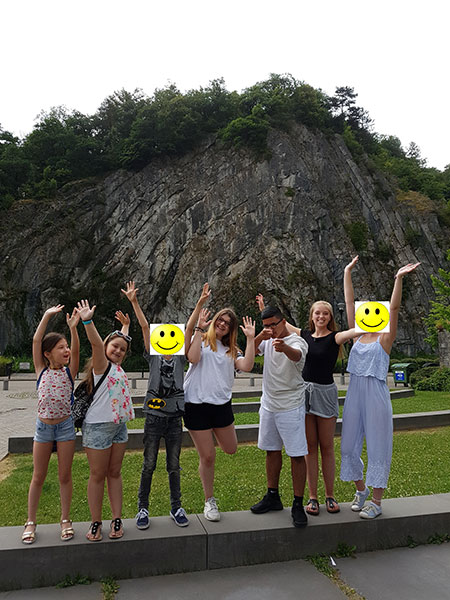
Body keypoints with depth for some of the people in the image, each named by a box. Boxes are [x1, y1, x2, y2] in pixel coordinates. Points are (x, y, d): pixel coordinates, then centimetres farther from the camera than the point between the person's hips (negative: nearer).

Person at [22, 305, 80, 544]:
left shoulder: (69, 371, -4)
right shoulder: (41, 370, -3)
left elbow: (76, 349, -21)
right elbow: (36, 340, -12)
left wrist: (73, 327, -34)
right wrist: (47, 316, -16)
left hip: (65, 426, 0)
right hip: (43, 426, 1)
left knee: (65, 476, 8)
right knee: (38, 477, 10)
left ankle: (65, 520, 23)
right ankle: (30, 522, 26)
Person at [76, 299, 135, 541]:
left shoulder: (117, 366, 11)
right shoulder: (101, 364, -9)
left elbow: (123, 341, 29)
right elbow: (96, 343, -28)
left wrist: (125, 325, 41)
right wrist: (87, 321, -41)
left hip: (119, 425, 7)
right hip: (98, 426, -7)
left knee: (114, 473, 11)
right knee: (97, 475, 3)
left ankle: (117, 519, 18)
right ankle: (95, 523, 14)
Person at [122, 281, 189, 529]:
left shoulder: (180, 358, 5)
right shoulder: (154, 357, 0)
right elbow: (145, 326, -10)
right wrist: (134, 301, -17)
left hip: (175, 418, 2)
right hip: (154, 417, -2)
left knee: (174, 466, 12)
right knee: (149, 465, 7)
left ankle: (176, 507, 26)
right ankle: (142, 508, 23)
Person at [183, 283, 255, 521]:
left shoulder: (231, 351, 15)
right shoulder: (200, 340, 5)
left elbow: (246, 366, -4)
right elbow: (193, 358, -16)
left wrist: (250, 338, -4)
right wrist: (199, 327, -14)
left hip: (221, 404, 4)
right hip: (196, 404, -4)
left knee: (230, 449, 13)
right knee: (207, 456, 2)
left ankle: (210, 435, 45)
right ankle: (209, 501, 23)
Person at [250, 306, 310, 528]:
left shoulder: (296, 341, -13)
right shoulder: (267, 341, 7)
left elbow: (297, 355, -36)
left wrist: (285, 347, -59)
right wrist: (260, 336, -26)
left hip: (291, 407, -6)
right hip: (269, 405, 6)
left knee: (297, 455, -3)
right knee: (272, 450, 16)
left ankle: (298, 505, 9)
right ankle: (273, 496, 30)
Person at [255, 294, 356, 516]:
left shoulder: (334, 338, -3)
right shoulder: (304, 335, 8)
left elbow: (356, 331, -21)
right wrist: (264, 308, 26)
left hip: (325, 393, -3)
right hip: (305, 391, 3)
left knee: (326, 447, 6)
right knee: (310, 447, 7)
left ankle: (330, 496, 20)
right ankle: (312, 497, 16)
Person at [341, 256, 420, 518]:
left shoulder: (385, 339, -3)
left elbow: (394, 308, -16)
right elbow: (350, 302, 8)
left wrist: (399, 278, -27)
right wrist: (348, 273, 7)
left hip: (377, 396, -5)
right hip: (354, 395, 5)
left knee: (377, 447, 5)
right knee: (350, 445, 12)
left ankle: (377, 501, 19)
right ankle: (361, 489, 34)